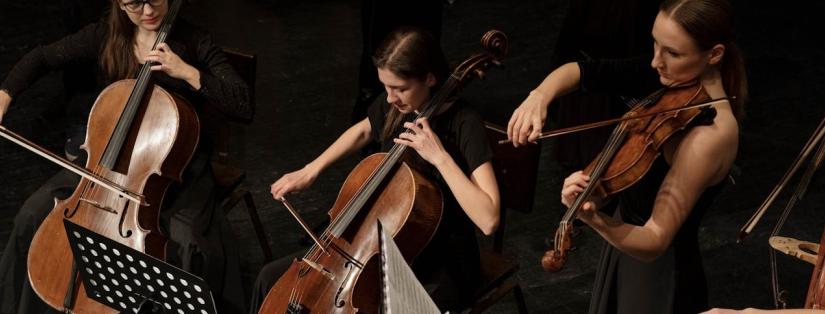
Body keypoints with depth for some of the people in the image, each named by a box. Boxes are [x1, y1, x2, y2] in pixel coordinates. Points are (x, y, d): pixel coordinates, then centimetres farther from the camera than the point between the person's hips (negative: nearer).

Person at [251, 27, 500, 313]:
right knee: (272, 279, 2)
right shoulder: (392, 105, -5)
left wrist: (440, 157, -34)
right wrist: (310, 171, 13)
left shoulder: (463, 125, -23)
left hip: (441, 268, -7)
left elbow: (488, 219, -33)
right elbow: (363, 131, 22)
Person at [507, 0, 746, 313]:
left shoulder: (710, 134, -31)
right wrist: (540, 96, -24)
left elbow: (655, 242, -32)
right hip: (626, 255, 8)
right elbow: (582, 72, -3)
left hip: (661, 279, -8)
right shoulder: (671, 80, -8)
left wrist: (595, 219, -50)